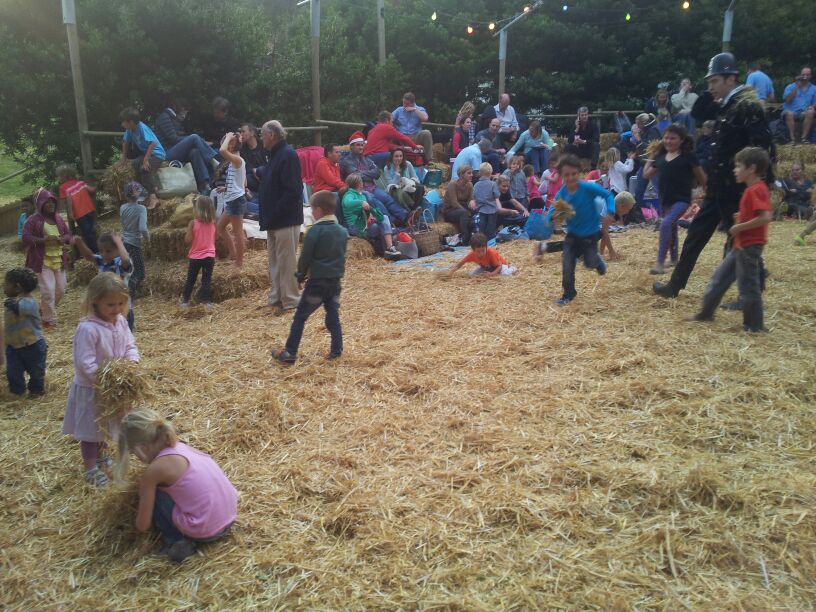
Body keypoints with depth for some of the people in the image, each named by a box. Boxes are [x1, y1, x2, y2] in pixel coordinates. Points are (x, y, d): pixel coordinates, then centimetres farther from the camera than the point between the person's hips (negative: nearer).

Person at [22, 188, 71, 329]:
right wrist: (44, 239, -24)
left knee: (60, 290, 12)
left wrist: (62, 239, -10)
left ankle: (43, 310, 37)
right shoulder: (33, 220, -8)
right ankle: (49, 320, 6)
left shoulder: (58, 218, 9)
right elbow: (26, 238, -14)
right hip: (43, 261, -6)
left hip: (59, 260, 6)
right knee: (48, 291, -10)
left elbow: (69, 235, 13)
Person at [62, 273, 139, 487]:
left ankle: (99, 455, 49)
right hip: (91, 388, -7)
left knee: (103, 425, 27)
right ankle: (91, 468, 27)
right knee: (90, 427, 10)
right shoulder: (88, 329, -28)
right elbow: (86, 364, -28)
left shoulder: (120, 322, -5)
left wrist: (132, 363, -18)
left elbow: (130, 346, 1)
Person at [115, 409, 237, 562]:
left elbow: (142, 526, -1)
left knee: (153, 493, 3)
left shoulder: (154, 469, -11)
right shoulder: (179, 446, 8)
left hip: (204, 531, -8)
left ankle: (176, 541, 2)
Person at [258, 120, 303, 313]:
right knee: (275, 261, 16)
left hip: (286, 220, -10)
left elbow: (292, 190, -22)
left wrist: (276, 213, -21)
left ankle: (290, 301, 4)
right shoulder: (275, 155, 16)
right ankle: (277, 297, 26)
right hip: (274, 220, 10)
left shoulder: (288, 155, -15)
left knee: (286, 261, -4)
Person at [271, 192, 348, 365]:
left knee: (300, 317, 3)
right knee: (333, 316, 12)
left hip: (317, 282, -6)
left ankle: (289, 353, 6)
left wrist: (301, 276, 5)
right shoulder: (343, 231, 6)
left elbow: (305, 257, -9)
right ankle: (336, 351, 12)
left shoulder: (315, 231, -13)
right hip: (335, 281, 6)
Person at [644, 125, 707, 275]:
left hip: (682, 199, -6)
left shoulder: (688, 156, -5)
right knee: (671, 228, 19)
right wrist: (652, 155, 15)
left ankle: (660, 262, -25)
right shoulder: (661, 157, 8)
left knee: (666, 224, -25)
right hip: (665, 199, 6)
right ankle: (674, 259, 35)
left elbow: (701, 177, 3)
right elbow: (646, 175, 15)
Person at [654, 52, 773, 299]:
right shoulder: (725, 104, 12)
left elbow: (762, 144, -23)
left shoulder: (748, 105, -15)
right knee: (697, 232, 12)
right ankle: (675, 285, 20)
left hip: (736, 186, -9)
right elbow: (697, 113, 22)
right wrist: (710, 93, 7)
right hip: (719, 185, 9)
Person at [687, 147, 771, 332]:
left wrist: (740, 227, -22)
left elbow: (765, 217, -29)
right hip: (741, 244, 10)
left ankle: (754, 325, 10)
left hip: (749, 245, -10)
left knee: (748, 285, -1)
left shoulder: (756, 190, -19)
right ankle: (706, 312, 26)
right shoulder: (753, 189, 12)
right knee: (720, 276, 15)